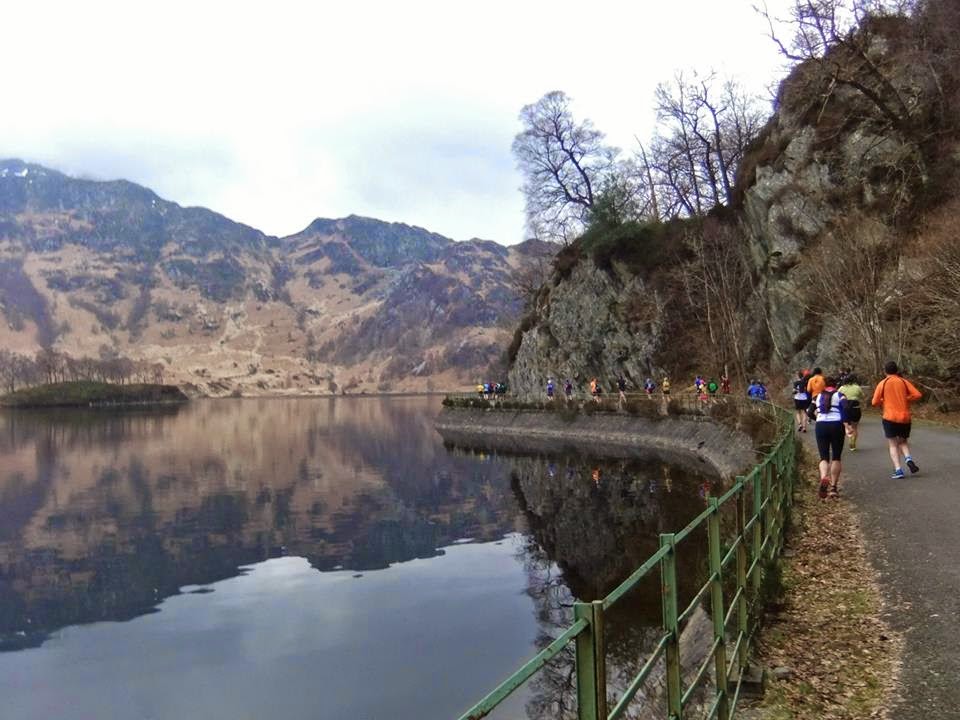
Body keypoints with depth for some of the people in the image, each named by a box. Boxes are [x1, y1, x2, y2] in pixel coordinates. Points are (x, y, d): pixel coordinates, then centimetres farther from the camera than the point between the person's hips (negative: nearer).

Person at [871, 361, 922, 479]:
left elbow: (874, 402, -3)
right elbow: (917, 395, -3)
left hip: (890, 418, -2)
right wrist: (906, 400, 12)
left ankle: (898, 470, -9)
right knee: (902, 442, 19)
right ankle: (909, 459, -9)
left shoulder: (882, 383, -1)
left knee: (893, 445, 4)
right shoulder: (904, 381, 5)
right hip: (905, 417, 3)